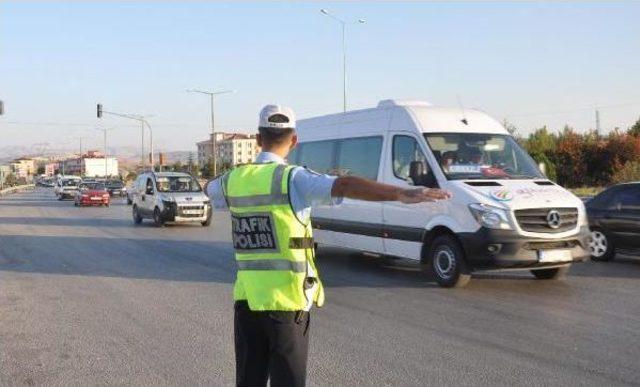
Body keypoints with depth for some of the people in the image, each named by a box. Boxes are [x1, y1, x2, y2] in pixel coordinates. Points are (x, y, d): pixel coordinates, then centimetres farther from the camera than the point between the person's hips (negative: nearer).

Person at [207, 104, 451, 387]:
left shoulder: (233, 180, 7)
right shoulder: (291, 179, -12)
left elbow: (210, 189, 32)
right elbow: (344, 186, -29)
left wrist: (212, 185, 57)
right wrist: (401, 194, -38)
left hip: (245, 297, 5)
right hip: (285, 300, -5)